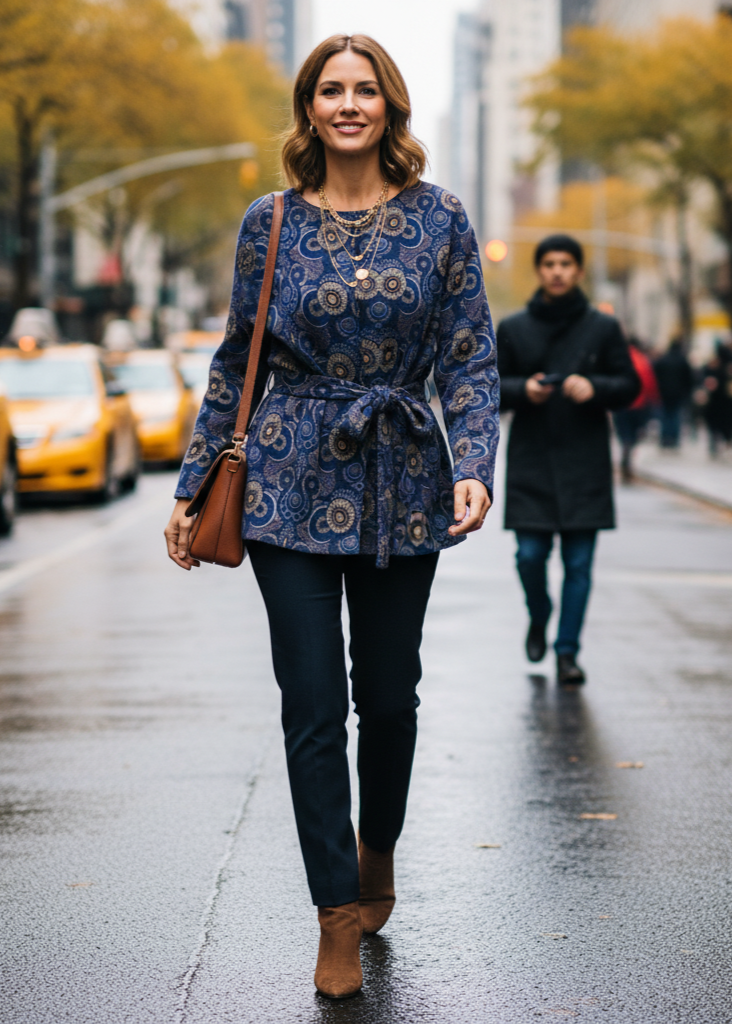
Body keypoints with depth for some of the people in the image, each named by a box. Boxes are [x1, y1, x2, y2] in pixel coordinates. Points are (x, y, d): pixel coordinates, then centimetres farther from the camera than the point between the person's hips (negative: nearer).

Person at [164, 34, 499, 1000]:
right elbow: (234, 365, 8)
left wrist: (473, 466, -15)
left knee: (389, 692, 9)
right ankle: (340, 916, 5)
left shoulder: (438, 219, 1)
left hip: (402, 483, 1)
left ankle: (378, 856, 36)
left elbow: (471, 359, 0)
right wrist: (193, 486, 7)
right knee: (313, 703, -3)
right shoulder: (271, 222, 2)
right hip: (294, 484, 0)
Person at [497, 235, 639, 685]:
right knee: (530, 554, -3)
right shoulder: (513, 329, 7)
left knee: (579, 561, -1)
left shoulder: (604, 328, 6)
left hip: (585, 462, 0)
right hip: (531, 460, 0)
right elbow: (492, 386, 9)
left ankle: (568, 650, 7)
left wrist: (594, 387, -13)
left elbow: (630, 385, 7)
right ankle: (539, 619, 28)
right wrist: (523, 389, -12)